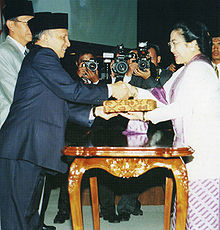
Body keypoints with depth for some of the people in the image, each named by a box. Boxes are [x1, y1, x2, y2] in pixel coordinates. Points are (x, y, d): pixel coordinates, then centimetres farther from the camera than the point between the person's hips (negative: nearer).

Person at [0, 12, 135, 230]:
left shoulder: (41, 57, 25)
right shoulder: (42, 56, -6)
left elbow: (64, 105, 22)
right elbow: (71, 91, -13)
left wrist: (95, 111, 11)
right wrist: (110, 90, -4)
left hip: (31, 149, 10)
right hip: (24, 148, -10)